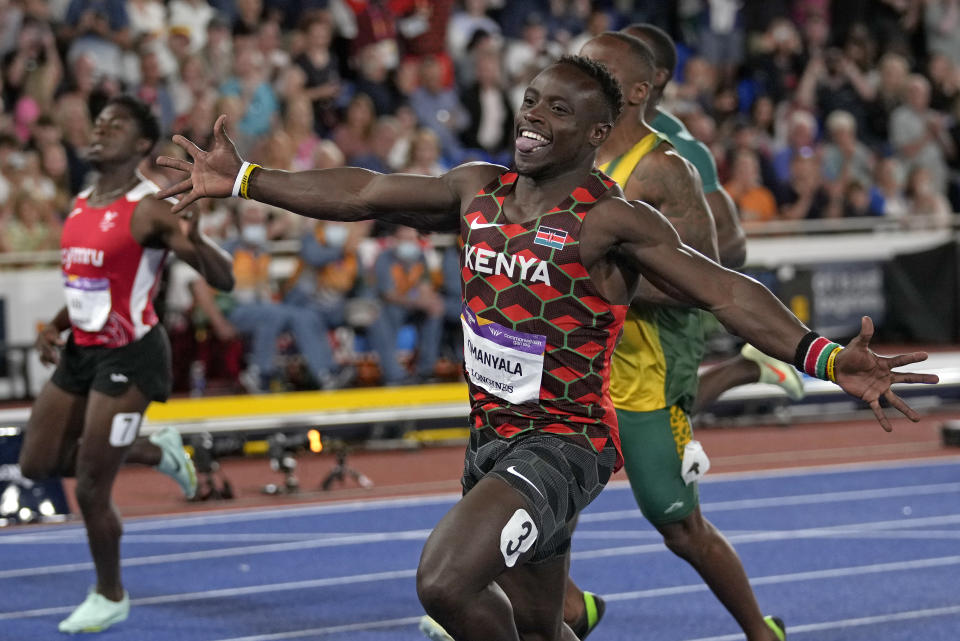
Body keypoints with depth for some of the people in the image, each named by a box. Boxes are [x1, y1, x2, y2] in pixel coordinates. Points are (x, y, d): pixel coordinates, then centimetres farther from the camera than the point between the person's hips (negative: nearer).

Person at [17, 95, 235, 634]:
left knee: (91, 488, -4)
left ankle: (111, 597, 20)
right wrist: (56, 327, 11)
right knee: (38, 462, 13)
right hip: (82, 349, 8)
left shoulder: (150, 209, -15)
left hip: (129, 354, -8)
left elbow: (224, 280, -20)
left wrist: (193, 240, -40)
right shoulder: (81, 205, 9)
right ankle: (157, 452, 29)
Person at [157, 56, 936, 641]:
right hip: (492, 438, 7)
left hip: (565, 444, -7)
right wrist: (243, 180, 15)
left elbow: (725, 290, -23)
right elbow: (364, 194, 13)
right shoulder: (479, 190, 5)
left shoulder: (611, 220, -14)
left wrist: (822, 356, -36)